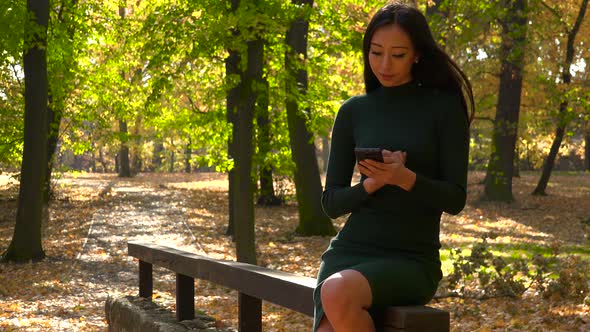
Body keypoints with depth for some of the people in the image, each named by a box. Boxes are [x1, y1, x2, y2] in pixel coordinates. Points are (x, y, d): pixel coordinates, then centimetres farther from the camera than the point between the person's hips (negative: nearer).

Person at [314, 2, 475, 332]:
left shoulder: (445, 108, 0)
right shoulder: (353, 112, 9)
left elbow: (455, 199, -5)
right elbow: (332, 202, 7)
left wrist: (404, 178, -24)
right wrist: (372, 183, -14)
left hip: (412, 260, -3)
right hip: (351, 251, 3)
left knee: (337, 293, -34)